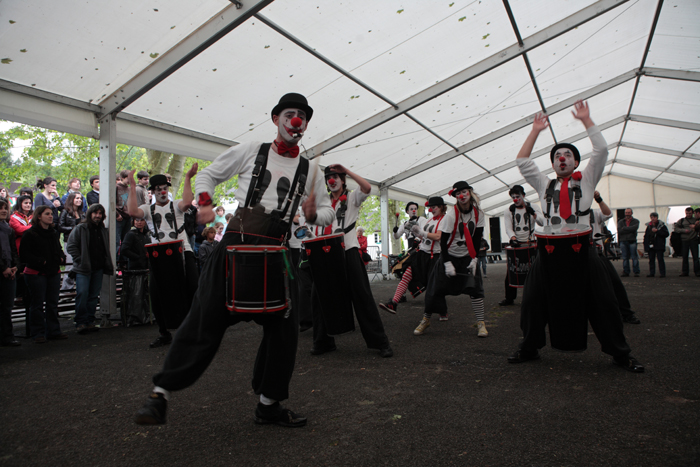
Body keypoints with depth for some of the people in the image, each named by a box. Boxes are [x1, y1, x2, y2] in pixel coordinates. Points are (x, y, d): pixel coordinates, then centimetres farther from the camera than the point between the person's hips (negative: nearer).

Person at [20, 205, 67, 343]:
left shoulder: (54, 233, 13)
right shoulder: (30, 234, -9)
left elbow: (59, 249, 22)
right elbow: (24, 255, -12)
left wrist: (61, 258, 2)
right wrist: (40, 261, -21)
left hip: (54, 272, 6)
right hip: (36, 273, -6)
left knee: (53, 303, 11)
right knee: (38, 304, 1)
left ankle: (53, 331, 19)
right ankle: (38, 333, 11)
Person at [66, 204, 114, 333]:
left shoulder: (103, 230, 14)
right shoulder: (80, 228, -1)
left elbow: (106, 249, 22)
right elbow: (70, 246, -4)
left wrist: (107, 264, 10)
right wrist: (80, 260, -10)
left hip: (98, 269, 5)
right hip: (83, 269, -5)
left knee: (94, 296, 7)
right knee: (82, 294, -11)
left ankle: (90, 321, 14)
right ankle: (81, 322, -4)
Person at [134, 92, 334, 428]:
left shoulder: (309, 170, 12)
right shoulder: (249, 151, 6)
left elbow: (327, 210, 18)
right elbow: (208, 175, 15)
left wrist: (313, 215, -5)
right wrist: (204, 204, -4)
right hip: (237, 244, -3)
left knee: (284, 326, 3)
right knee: (206, 319, -6)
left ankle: (269, 404, 20)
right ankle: (162, 392, 9)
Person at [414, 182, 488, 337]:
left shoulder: (478, 213, -5)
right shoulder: (451, 215, -17)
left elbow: (477, 238, 1)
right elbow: (443, 240, -14)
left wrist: (474, 258, -7)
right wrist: (447, 263, -17)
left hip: (467, 257, 3)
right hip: (449, 256, -2)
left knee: (475, 287, -11)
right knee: (437, 288, -3)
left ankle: (481, 323, 1)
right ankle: (425, 320, 15)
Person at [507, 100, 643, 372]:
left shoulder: (586, 181, 11)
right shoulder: (544, 185, 15)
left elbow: (601, 150, 2)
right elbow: (522, 161, 11)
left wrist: (585, 120, 3)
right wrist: (535, 132, 10)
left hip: (581, 250, -1)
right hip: (548, 251, 2)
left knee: (603, 302, 2)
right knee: (533, 301, 4)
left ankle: (620, 353, 18)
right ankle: (530, 348, 20)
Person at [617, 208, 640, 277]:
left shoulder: (636, 221, 10)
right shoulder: (621, 222, 16)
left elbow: (634, 228, -12)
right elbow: (619, 230, -2)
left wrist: (624, 228, -5)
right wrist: (629, 230, -6)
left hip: (632, 241, -2)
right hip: (623, 241, 2)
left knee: (634, 257, -4)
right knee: (625, 258, 3)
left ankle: (636, 272, 1)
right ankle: (626, 272, 8)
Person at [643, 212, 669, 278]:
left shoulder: (661, 225, -1)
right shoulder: (649, 226, 15)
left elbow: (666, 234, -12)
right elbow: (646, 236, 18)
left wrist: (657, 231, -18)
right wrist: (645, 245, 10)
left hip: (659, 246, -5)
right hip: (651, 246, 5)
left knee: (660, 259, -4)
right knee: (651, 259, 7)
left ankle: (662, 273, 0)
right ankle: (652, 273, 12)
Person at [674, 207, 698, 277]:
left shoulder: (696, 220, 14)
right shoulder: (682, 220, 13)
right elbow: (675, 228, 6)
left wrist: (695, 226, -9)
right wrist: (683, 230, -7)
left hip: (693, 240, 0)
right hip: (684, 240, 0)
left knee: (695, 256, -4)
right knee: (684, 256, 2)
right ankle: (684, 271, 8)